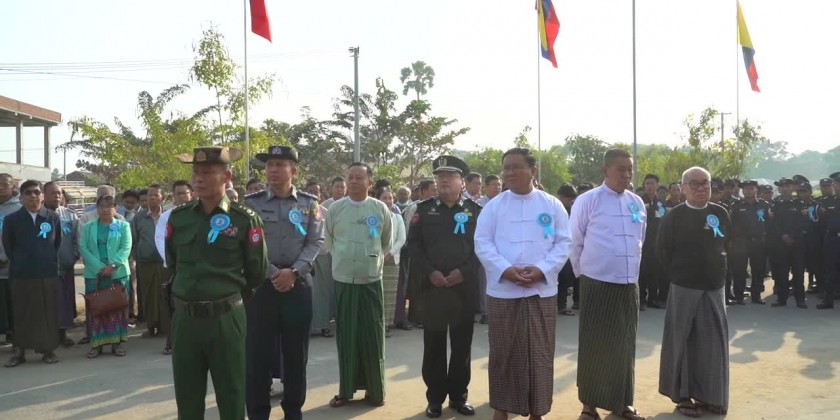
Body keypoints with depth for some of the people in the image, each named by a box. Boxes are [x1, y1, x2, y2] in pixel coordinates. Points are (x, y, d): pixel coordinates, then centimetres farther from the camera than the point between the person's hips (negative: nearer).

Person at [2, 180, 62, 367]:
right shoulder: (11, 219, -1)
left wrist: (49, 261, 10)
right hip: (21, 274, 0)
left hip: (48, 273, 0)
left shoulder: (53, 217, -1)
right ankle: (18, 351, 16)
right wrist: (20, 263, 10)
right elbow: (7, 246, 9)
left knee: (48, 313, 6)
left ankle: (48, 349, 16)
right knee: (21, 314, 6)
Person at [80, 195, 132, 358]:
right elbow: (84, 249, 0)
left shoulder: (123, 226, 6)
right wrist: (99, 267, -13)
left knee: (117, 308, 2)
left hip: (118, 273, -1)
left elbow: (126, 248, -4)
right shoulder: (88, 227, 11)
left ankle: (117, 342, 8)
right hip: (94, 274, 1)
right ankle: (96, 343, 8)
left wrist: (112, 265, -17)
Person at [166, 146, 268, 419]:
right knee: (186, 397, 14)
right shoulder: (178, 217, 4)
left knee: (231, 396, 9)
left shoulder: (245, 219, -7)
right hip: (184, 319, 3)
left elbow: (257, 273, 2)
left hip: (226, 319, -3)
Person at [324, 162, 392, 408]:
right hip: (343, 280, 1)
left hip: (371, 280, 0)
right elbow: (328, 240, 14)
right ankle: (346, 389, 16)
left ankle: (375, 390, 16)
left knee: (373, 336, 4)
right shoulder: (335, 208, 0)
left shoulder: (381, 209, -1)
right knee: (345, 336, 6)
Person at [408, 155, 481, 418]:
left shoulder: (475, 210, 4)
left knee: (462, 344, 8)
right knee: (434, 344, 5)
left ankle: (458, 396, 21)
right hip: (432, 286, 0)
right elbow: (414, 244, 3)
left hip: (465, 287, 0)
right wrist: (430, 272, -9)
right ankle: (435, 398, 16)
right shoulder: (424, 209, 6)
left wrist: (464, 271, -11)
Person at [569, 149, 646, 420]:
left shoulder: (638, 203, 7)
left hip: (629, 285, 5)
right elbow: (575, 242, -2)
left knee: (625, 345, 12)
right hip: (597, 284, -5)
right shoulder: (587, 201, -8)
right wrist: (582, 273, 5)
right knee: (594, 345, 3)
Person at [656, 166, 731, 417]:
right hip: (684, 288, -3)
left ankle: (710, 394, 19)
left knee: (713, 341, 7)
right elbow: (662, 251, -3)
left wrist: (719, 271, 7)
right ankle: (683, 395, 12)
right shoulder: (674, 216, -6)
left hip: (714, 288, 4)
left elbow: (730, 244, 14)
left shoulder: (720, 214, 4)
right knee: (682, 341, 2)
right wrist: (677, 275, -2)